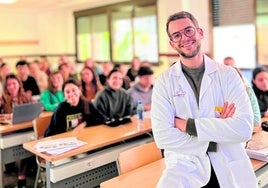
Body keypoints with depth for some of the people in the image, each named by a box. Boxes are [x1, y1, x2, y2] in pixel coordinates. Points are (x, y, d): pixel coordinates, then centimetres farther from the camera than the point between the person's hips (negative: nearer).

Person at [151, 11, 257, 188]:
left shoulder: (228, 74, 0)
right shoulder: (164, 81, -2)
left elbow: (245, 128, -11)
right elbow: (163, 137, -11)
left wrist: (186, 124, -13)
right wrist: (219, 129, -10)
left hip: (230, 167, 3)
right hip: (185, 165, -2)